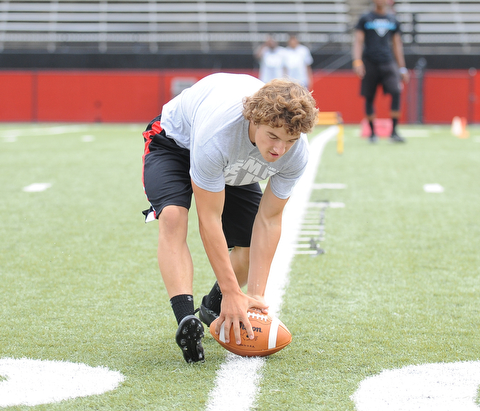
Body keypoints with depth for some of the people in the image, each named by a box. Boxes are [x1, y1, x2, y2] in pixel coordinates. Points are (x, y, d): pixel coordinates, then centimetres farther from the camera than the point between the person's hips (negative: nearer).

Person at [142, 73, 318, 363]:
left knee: (253, 247, -1)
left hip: (235, 165, 5)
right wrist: (232, 292, -35)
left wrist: (256, 295, -26)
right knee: (173, 217, -33)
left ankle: (213, 307, 28)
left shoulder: (296, 153, -32)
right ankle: (187, 320, -41)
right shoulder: (217, 132, -47)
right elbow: (209, 218, -38)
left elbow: (269, 220, -22)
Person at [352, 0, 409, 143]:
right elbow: (358, 42, 2)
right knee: (369, 98, 2)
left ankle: (394, 132, -12)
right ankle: (372, 132, 16)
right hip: (370, 64, -1)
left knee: (396, 92, -17)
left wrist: (402, 68, 15)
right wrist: (357, 61, -13)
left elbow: (397, 45, 18)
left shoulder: (393, 21, 13)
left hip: (388, 63, 1)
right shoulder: (365, 19, 6)